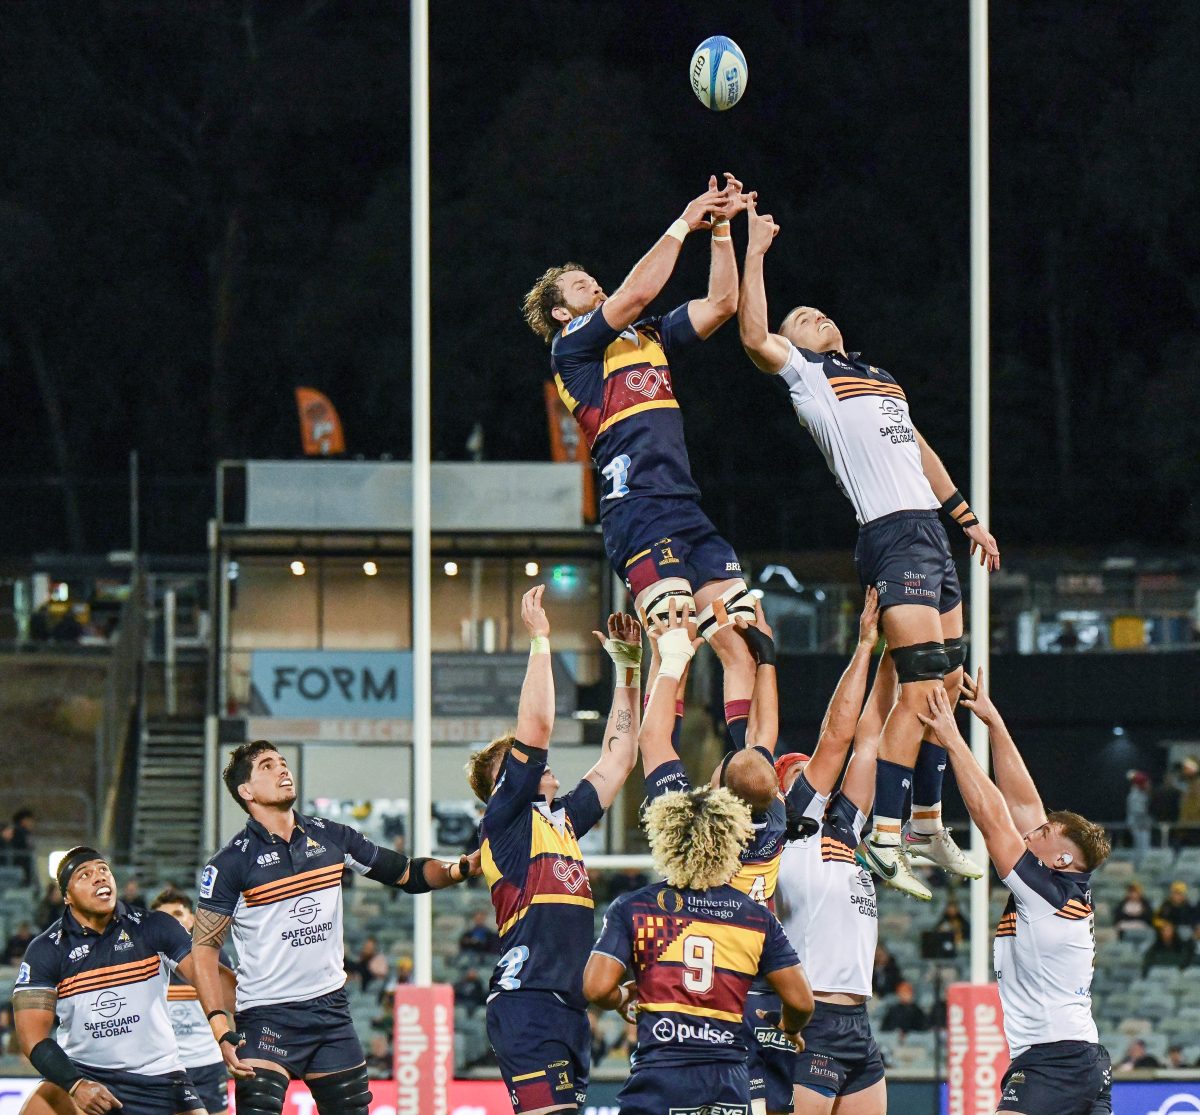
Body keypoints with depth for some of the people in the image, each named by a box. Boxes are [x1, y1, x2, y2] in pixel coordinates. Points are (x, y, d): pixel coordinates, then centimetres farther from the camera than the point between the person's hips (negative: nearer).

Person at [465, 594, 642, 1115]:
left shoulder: (561, 819, 22)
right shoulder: (505, 816, 1)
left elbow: (617, 758, 28)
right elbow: (536, 724, -9)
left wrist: (628, 668, 27)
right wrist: (540, 638, -4)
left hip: (568, 1005, 9)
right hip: (527, 999, -9)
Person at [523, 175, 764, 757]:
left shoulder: (650, 338, 27)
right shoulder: (571, 344, 6)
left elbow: (721, 304, 24)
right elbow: (635, 294, -7)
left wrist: (721, 227, 15)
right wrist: (684, 223, 0)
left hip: (688, 511, 8)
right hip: (637, 508, -8)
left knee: (746, 644, -1)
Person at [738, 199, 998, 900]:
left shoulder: (880, 380, 26)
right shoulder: (808, 375, 3)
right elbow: (755, 338, -15)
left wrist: (969, 519, 33)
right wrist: (754, 253, -14)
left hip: (931, 532, 9)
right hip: (893, 534, -8)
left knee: (948, 683, 12)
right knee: (921, 685, -16)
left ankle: (929, 824, 22)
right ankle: (885, 839, -19)